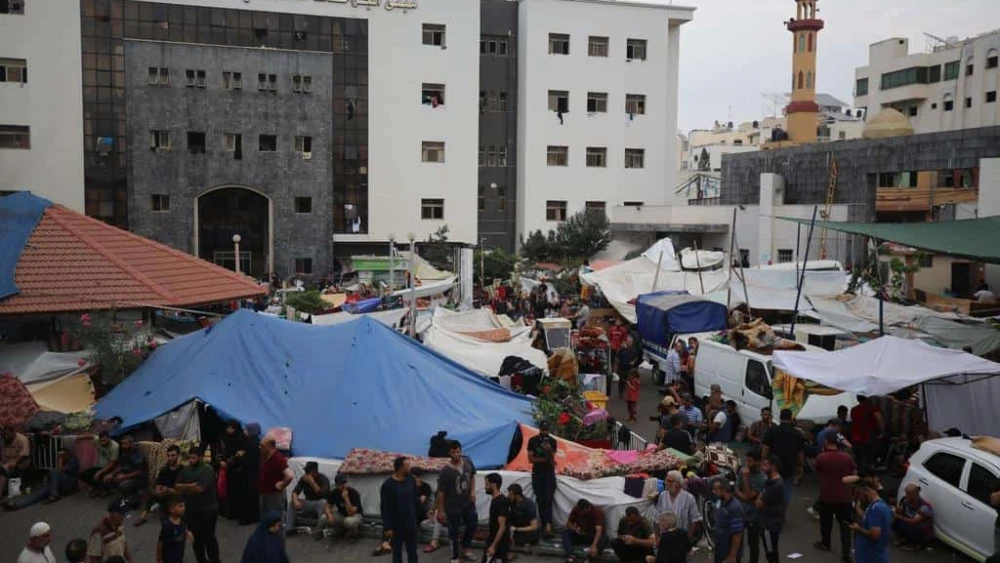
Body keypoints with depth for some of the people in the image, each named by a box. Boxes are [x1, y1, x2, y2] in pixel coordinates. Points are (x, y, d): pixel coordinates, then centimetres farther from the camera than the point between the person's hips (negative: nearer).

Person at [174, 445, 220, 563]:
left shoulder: (207, 469, -14)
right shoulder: (186, 470, 7)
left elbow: (199, 488, -22)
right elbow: (176, 487, 0)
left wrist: (184, 488, -8)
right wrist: (191, 486, -17)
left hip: (207, 511, -6)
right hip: (191, 510, 6)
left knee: (208, 538, 1)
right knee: (195, 538, 15)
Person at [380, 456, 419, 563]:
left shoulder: (411, 480, -1)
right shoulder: (387, 485, -15)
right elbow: (385, 508, -12)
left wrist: (416, 517, 9)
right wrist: (387, 527, -13)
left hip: (410, 523, 4)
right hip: (396, 525, -4)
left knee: (412, 551, 11)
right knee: (397, 552, 9)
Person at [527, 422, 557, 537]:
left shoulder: (552, 441, -2)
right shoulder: (532, 440, -2)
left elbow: (552, 460, -7)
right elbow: (530, 459, -5)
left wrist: (549, 450, -26)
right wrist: (545, 459, -11)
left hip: (549, 473, -1)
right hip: (537, 473, 1)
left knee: (548, 500, -11)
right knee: (540, 500, 2)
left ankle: (548, 526, -21)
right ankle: (544, 524, 8)